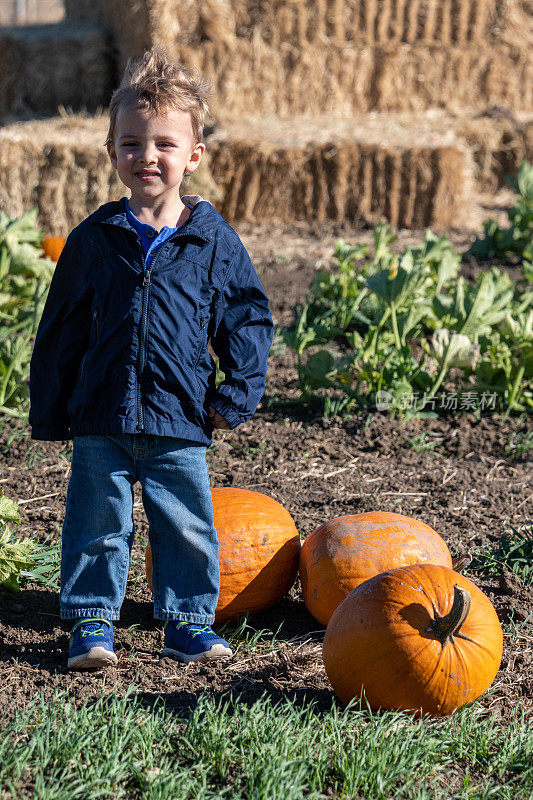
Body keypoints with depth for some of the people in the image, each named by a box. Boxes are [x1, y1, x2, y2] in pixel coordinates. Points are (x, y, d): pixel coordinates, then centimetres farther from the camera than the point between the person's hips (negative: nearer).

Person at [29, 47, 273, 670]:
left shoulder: (214, 242, -1)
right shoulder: (94, 240, 1)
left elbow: (248, 316, 5)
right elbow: (60, 330, 7)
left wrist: (237, 393, -3)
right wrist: (48, 412, 6)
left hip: (180, 420, 0)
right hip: (101, 419, 1)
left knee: (188, 526, 7)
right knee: (97, 524, 7)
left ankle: (188, 622, 22)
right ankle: (91, 621, 20)